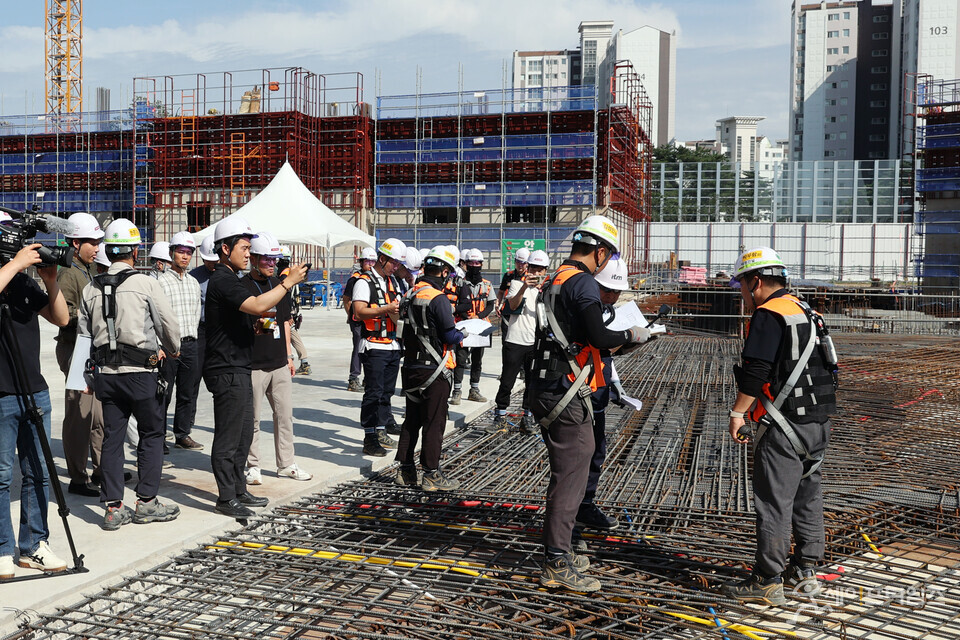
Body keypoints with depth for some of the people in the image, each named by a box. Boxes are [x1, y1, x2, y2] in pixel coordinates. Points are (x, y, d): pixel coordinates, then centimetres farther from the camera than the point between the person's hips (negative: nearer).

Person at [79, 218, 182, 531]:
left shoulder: (91, 289, 6)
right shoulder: (146, 284, -8)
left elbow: (84, 332, 11)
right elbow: (169, 325, -4)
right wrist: (173, 350, 16)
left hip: (105, 373, 5)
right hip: (140, 371, -5)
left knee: (112, 437, 9)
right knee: (151, 434, 7)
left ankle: (112, 506, 11)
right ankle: (147, 502, 9)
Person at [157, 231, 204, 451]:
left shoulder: (194, 282, 16)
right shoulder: (160, 281, -4)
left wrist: (194, 340, 16)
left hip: (190, 344, 6)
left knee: (188, 393, 11)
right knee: (163, 396, -3)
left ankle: (183, 434, 23)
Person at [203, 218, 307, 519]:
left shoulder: (229, 279, 19)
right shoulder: (222, 280, -15)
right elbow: (258, 305, -28)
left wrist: (255, 327, 11)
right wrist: (289, 282, -22)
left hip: (238, 369, 11)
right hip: (227, 370, -11)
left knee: (243, 434, 16)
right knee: (228, 437, -3)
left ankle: (239, 490, 25)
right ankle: (227, 498, 5)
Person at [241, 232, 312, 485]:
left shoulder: (279, 284, 14)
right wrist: (255, 327, -25)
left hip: (279, 363, 6)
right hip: (253, 365, -6)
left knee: (284, 415, 10)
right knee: (252, 418, 3)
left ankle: (286, 464, 20)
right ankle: (252, 466, 15)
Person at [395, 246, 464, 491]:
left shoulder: (410, 294, 7)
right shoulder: (437, 299, -19)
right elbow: (451, 336, -18)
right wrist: (460, 335, 4)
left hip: (410, 367, 8)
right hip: (433, 370, -8)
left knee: (412, 420, 16)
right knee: (434, 423, 1)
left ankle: (406, 471, 21)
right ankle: (432, 475, 7)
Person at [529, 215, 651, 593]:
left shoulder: (555, 280, 16)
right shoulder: (583, 283, -14)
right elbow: (599, 337, -23)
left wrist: (609, 342, 21)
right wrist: (631, 336, -6)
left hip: (547, 389, 10)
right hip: (567, 396, -10)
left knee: (565, 473, 19)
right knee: (571, 476, -3)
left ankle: (558, 552, 29)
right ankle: (556, 566, 3)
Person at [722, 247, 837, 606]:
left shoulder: (768, 316, -12)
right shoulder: (805, 312, 18)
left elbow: (755, 372, -20)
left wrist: (738, 413, -11)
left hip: (784, 428, -10)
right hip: (818, 424, 10)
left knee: (773, 503, -4)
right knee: (807, 497, 16)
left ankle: (767, 583, 2)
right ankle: (805, 571, 26)